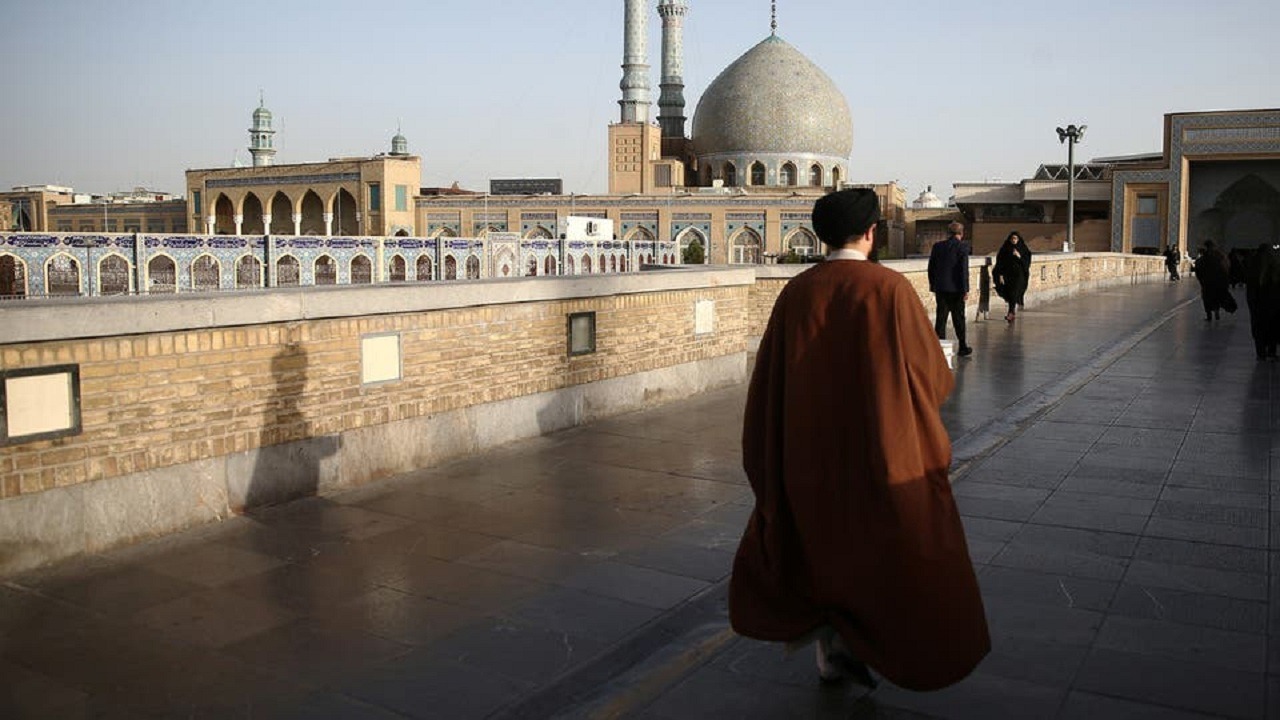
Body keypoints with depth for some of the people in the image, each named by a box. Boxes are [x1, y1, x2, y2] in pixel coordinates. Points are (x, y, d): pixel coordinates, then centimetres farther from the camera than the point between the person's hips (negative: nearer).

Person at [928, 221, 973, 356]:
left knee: (940, 318, 7)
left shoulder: (937, 246, 3)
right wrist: (965, 290, -8)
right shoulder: (962, 248, -9)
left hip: (940, 289, 3)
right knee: (958, 319, 7)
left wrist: (933, 286, 14)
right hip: (956, 289, -3)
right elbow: (964, 270, -12)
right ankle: (962, 348, 15)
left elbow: (931, 268, 7)